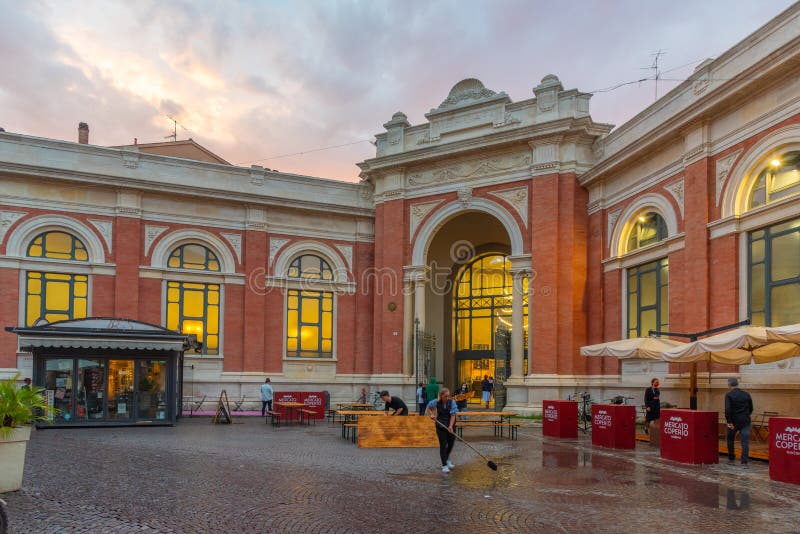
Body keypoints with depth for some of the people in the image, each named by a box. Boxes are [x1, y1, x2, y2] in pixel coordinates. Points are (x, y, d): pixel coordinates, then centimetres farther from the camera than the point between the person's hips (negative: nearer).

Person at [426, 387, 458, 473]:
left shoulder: (452, 402, -14)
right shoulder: (436, 402, -11)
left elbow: (453, 415, -18)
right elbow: (428, 407, 7)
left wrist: (451, 426, -28)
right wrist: (431, 414, -11)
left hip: (451, 426, 1)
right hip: (441, 426, -1)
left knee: (451, 443, 12)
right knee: (443, 445, -3)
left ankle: (447, 459, 40)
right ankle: (444, 465, 3)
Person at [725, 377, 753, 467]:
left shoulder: (729, 395, -7)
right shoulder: (746, 395, 5)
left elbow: (727, 409, -19)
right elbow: (751, 409, 11)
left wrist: (729, 422, -16)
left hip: (734, 421, -2)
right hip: (745, 421, 2)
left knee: (730, 440, 18)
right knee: (745, 442, 0)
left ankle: (731, 458, 27)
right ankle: (744, 462, -8)